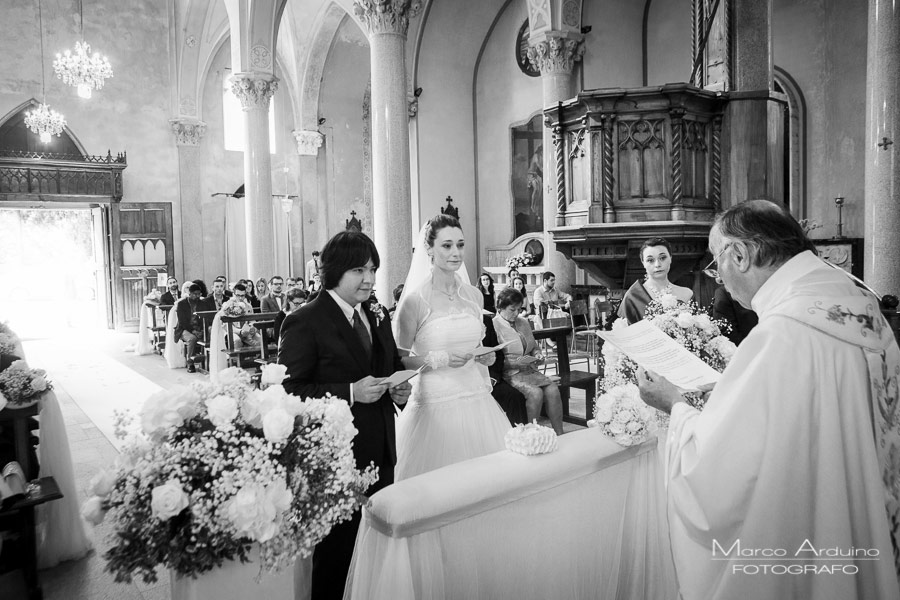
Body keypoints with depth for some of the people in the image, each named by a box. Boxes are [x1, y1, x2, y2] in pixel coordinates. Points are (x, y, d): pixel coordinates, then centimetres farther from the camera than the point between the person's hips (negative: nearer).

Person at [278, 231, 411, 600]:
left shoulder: (378, 319, 11)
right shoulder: (304, 323, -12)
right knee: (336, 554, 9)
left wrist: (399, 389, -1)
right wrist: (350, 393, -25)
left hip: (381, 457, 7)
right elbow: (289, 391, -17)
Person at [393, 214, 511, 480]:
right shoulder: (415, 300, -8)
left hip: (477, 400, 5)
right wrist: (438, 359, -17)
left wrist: (486, 356, 3)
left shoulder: (474, 295, 8)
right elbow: (399, 359, -5)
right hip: (435, 404, -5)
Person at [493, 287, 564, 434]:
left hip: (529, 370, 6)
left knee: (553, 390, -18)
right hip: (509, 373, -6)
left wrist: (537, 355, 6)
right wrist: (516, 362, -20)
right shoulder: (494, 326, -7)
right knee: (535, 393, -28)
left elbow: (534, 347, 28)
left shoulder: (523, 322, 17)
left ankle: (559, 436, -13)